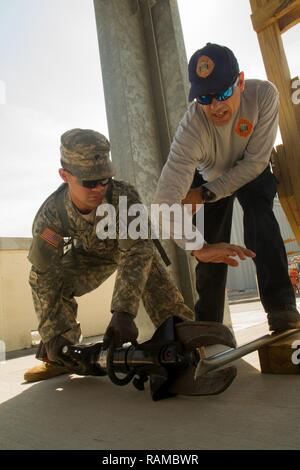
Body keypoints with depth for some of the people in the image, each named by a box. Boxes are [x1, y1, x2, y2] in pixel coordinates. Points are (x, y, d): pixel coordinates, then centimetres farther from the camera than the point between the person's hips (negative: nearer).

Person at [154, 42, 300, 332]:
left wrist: (206, 193, -30)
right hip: (211, 178, 0)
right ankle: (208, 323, 4)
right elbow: (166, 197, -48)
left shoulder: (263, 94, -32)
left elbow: (256, 161, -26)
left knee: (258, 214, -29)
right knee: (211, 244, -10)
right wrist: (194, 246, -61)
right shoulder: (191, 128, -38)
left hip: (252, 172, 1)